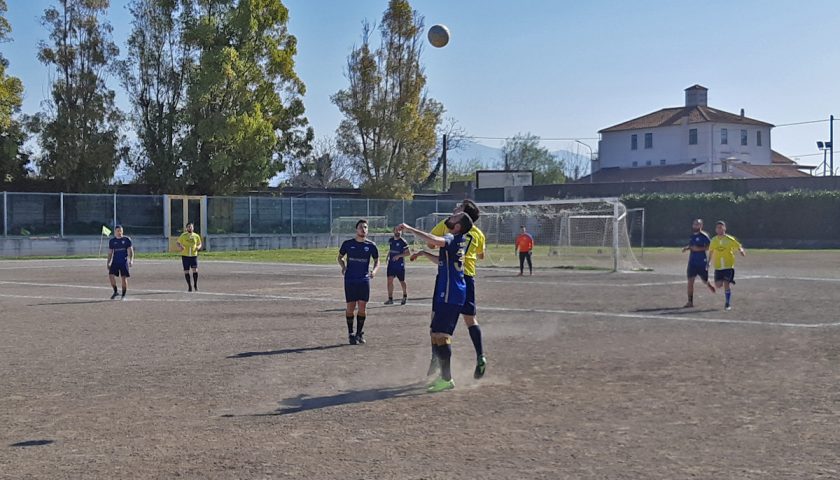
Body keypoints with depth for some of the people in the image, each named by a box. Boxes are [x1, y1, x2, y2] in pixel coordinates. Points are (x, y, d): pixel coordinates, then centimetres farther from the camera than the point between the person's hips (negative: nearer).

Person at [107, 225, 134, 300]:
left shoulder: (127, 240, 1)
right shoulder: (112, 241, 8)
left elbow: (130, 251, 0)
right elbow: (110, 253, 14)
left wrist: (131, 260, -13)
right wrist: (108, 263, 9)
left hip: (124, 262, -2)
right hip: (115, 262, 2)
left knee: (124, 278, -3)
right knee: (111, 275, -13)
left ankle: (123, 295, 10)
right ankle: (115, 292, 5)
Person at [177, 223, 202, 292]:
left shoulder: (196, 236, 5)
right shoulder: (183, 235, 1)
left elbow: (199, 244, 17)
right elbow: (177, 242, 8)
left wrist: (198, 247, -7)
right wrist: (180, 247, -14)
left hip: (194, 255, 0)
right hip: (185, 255, 0)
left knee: (195, 270, -12)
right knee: (186, 271, 2)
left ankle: (195, 285, 6)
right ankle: (189, 286, 15)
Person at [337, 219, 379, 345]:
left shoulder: (371, 245, 2)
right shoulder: (348, 244, 0)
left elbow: (377, 261, 12)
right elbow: (340, 257, 15)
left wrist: (374, 271, -8)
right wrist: (343, 266, -5)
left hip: (364, 279, 1)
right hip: (350, 279, -1)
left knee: (362, 307, 2)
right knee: (351, 307, 0)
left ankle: (360, 333, 16)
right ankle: (351, 334, 11)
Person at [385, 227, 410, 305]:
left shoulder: (403, 242, -11)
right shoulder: (390, 240, 7)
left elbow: (408, 253, -13)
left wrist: (399, 255, -22)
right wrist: (388, 255, 10)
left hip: (400, 264, -4)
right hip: (391, 263, 5)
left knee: (402, 281, 8)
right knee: (390, 280, -8)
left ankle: (405, 296, 32)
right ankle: (390, 299, -5)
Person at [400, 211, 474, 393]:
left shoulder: (452, 239, -15)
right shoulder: (459, 241, 15)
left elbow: (434, 240, -37)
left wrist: (410, 229, -27)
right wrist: (424, 254, 21)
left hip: (449, 296, -10)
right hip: (454, 294, 10)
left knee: (439, 335, -8)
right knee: (438, 334, 18)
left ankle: (447, 380, -4)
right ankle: (444, 376, 27)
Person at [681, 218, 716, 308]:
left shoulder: (704, 236, -10)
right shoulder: (692, 236, 10)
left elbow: (710, 246, -14)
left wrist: (699, 248, -22)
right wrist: (687, 248, 6)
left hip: (702, 262, -5)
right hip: (692, 262, 5)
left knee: (705, 281, 10)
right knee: (690, 281, -6)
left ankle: (709, 285, 48)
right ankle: (690, 302, -4)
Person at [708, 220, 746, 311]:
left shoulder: (730, 239, -4)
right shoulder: (714, 241, 6)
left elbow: (739, 246, 0)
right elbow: (711, 251, 19)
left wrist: (741, 251, -22)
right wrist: (709, 261, 14)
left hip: (729, 265, -3)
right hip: (718, 267, 3)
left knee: (726, 284, -11)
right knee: (718, 285, -7)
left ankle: (728, 303, 3)